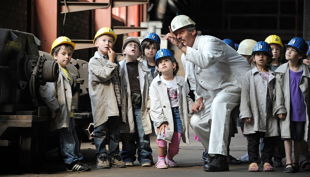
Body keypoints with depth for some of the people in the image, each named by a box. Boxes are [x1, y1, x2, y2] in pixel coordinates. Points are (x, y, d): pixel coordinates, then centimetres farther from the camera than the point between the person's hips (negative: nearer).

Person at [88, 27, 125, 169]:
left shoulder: (114, 61, 18)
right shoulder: (94, 61, -3)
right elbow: (105, 75, -16)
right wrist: (111, 62, -7)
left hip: (114, 102, 6)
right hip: (101, 101, -6)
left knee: (115, 131, 8)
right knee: (101, 131, -3)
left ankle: (114, 156, 14)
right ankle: (101, 156, 2)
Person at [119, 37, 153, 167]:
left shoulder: (144, 68, 12)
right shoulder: (119, 67, 6)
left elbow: (150, 86, 9)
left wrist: (149, 103, 0)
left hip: (141, 106, 1)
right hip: (126, 106, -1)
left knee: (143, 133, -2)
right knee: (127, 134, 4)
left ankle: (145, 157, 3)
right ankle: (128, 158, 12)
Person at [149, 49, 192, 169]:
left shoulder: (181, 81, 7)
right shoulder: (155, 84, -3)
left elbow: (186, 98, 17)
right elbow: (155, 104, -8)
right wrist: (160, 121, -15)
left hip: (178, 112, 3)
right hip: (164, 114, -3)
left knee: (176, 138, -3)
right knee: (163, 132, -24)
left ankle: (170, 158, 25)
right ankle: (161, 159, -7)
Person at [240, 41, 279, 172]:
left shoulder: (272, 76, 11)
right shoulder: (250, 75, 4)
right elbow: (245, 95, 0)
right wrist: (245, 113, -8)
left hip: (269, 114, 2)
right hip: (254, 115, -2)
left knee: (270, 139, 4)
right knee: (253, 139, -2)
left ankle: (266, 161, 13)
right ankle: (253, 161, 3)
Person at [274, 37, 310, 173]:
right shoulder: (281, 71, 4)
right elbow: (278, 91, 1)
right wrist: (280, 108, -7)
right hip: (287, 111, -1)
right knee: (288, 136, -5)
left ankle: (296, 162, 19)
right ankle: (288, 163, -5)